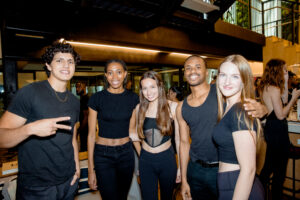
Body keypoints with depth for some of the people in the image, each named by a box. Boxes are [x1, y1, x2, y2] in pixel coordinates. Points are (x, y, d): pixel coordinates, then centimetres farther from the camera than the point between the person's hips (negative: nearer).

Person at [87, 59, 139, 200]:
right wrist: (91, 169, -5)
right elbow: (91, 135, -4)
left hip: (126, 153, 3)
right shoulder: (97, 98, -7)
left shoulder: (133, 98, 0)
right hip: (103, 155, -2)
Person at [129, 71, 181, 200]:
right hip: (146, 161, 1)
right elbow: (134, 134, 10)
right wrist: (140, 154, 4)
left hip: (167, 159, -1)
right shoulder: (139, 108, -3)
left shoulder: (172, 106, -10)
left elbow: (179, 138, -6)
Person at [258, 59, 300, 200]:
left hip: (270, 128, 10)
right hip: (278, 130, -10)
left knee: (269, 166, 22)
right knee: (280, 170, 6)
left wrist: (285, 84, 12)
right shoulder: (274, 89, -19)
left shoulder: (265, 87, 9)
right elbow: (281, 115, -18)